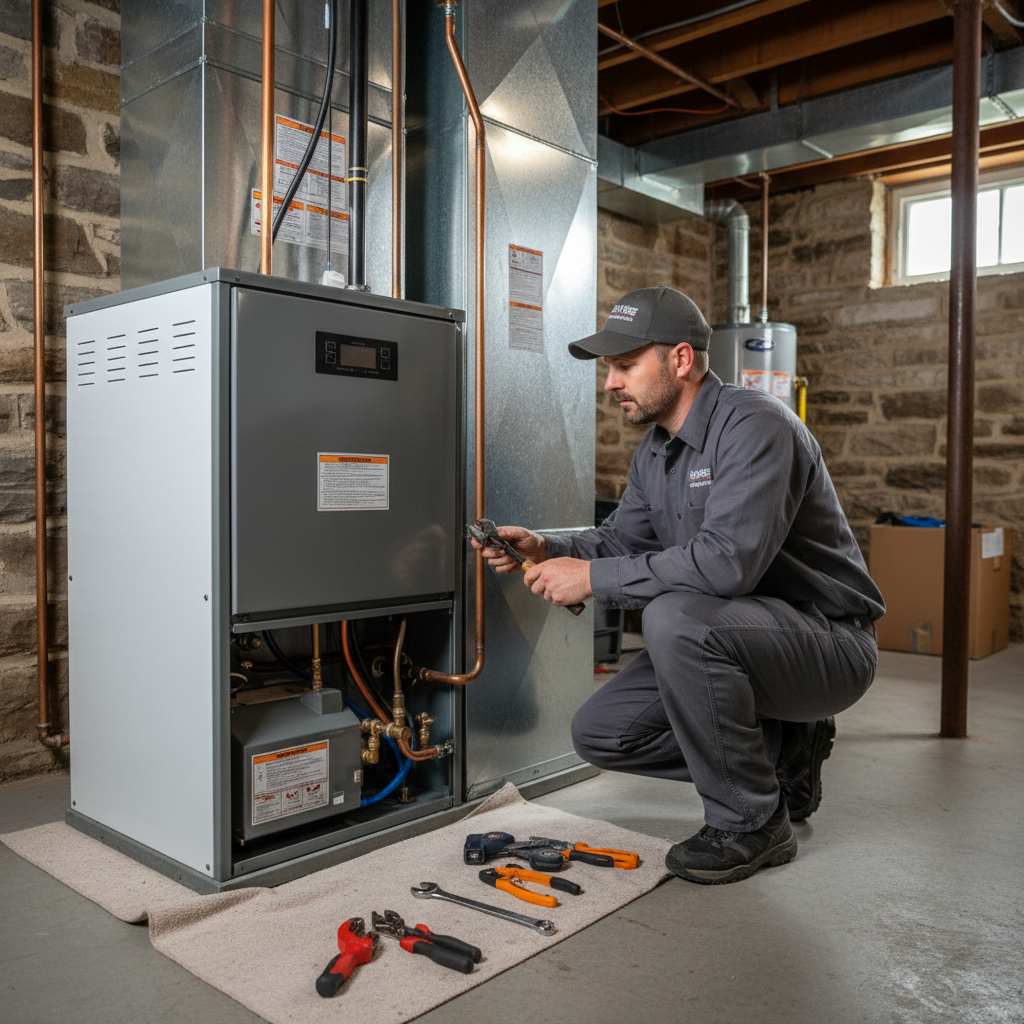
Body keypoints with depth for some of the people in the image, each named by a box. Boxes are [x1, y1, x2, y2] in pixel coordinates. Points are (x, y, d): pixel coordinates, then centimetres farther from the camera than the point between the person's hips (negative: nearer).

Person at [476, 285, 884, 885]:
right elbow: (623, 539, 12)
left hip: (830, 642, -8)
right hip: (730, 640, 9)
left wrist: (593, 578, -28)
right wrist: (547, 551, -7)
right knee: (600, 733, -2)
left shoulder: (754, 425, -23)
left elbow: (726, 561, -35)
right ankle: (784, 753, 13)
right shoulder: (656, 450, 7)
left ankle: (753, 823, -13)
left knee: (675, 618, -36)